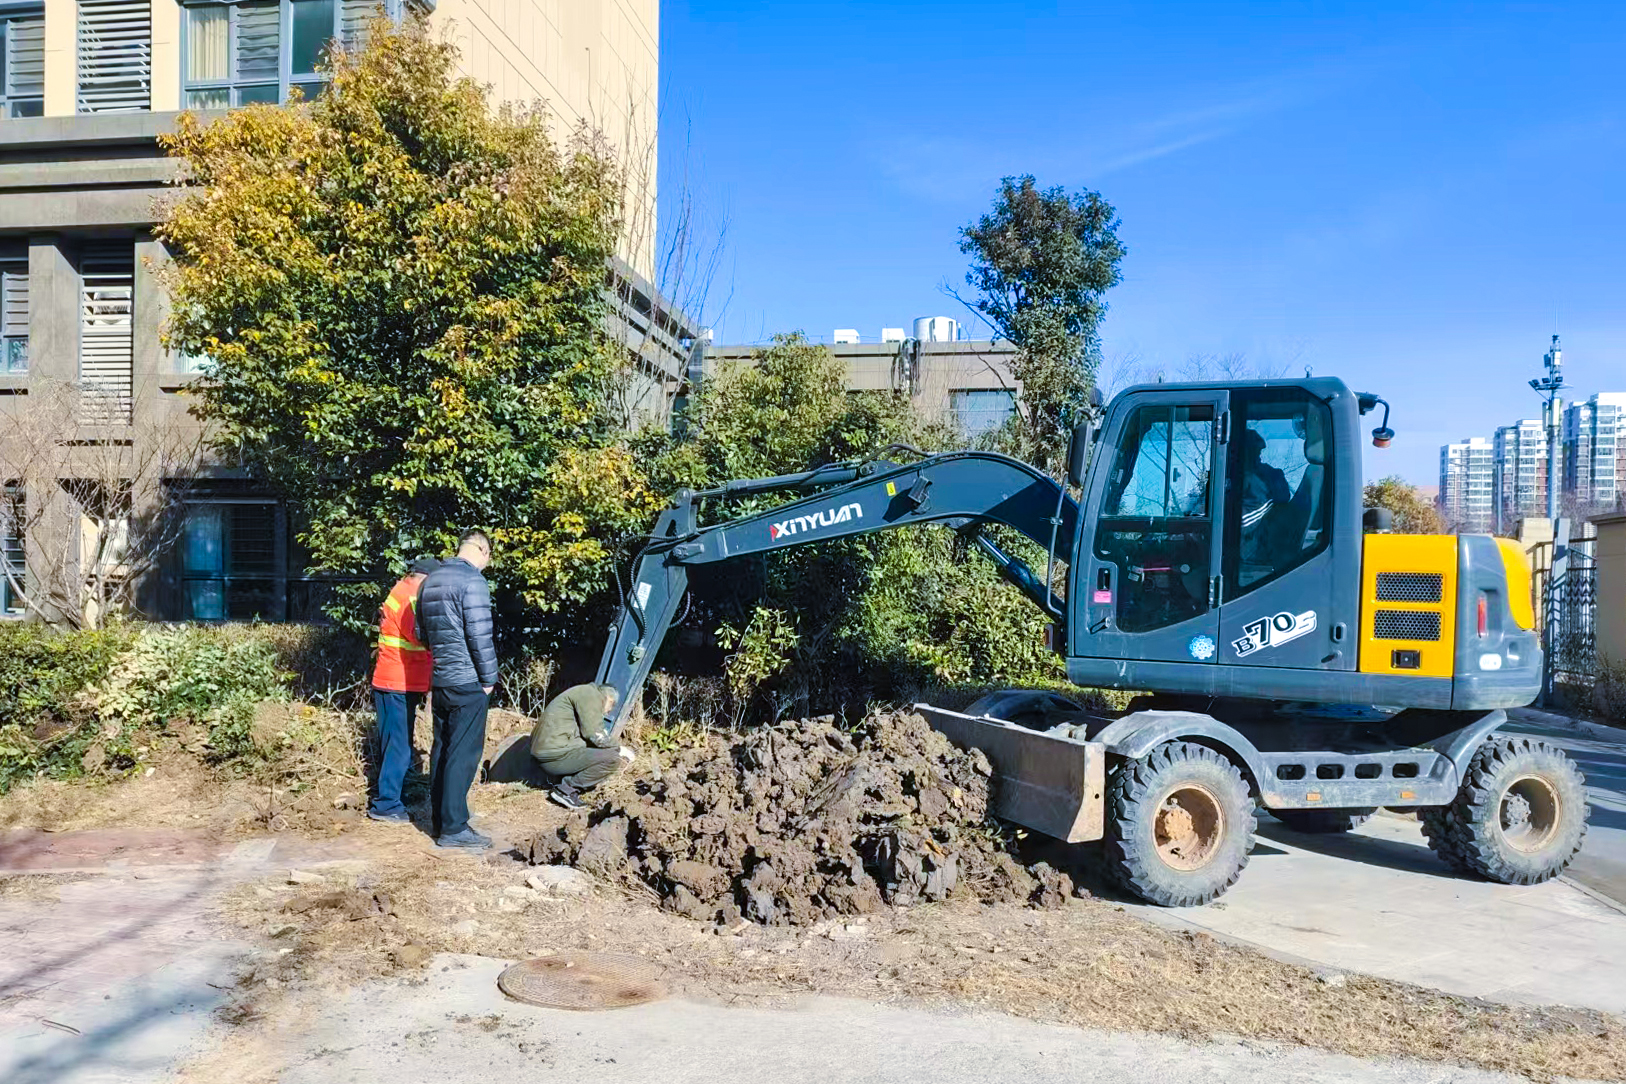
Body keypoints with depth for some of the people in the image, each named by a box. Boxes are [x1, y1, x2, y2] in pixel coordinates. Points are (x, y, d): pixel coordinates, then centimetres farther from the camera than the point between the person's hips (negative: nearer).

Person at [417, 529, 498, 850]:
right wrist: (489, 678, -8)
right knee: (463, 754, -5)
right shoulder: (472, 580, -14)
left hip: (439, 680, 9)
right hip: (468, 682, -9)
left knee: (442, 749, 15)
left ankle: (439, 818, 22)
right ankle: (453, 828, -3)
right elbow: (479, 635, -17)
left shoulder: (430, 581, 14)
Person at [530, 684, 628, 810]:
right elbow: (595, 735, -14)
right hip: (555, 756, -10)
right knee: (613, 758, -14)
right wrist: (619, 749, 0)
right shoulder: (589, 694, -7)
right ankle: (568, 789, -9)